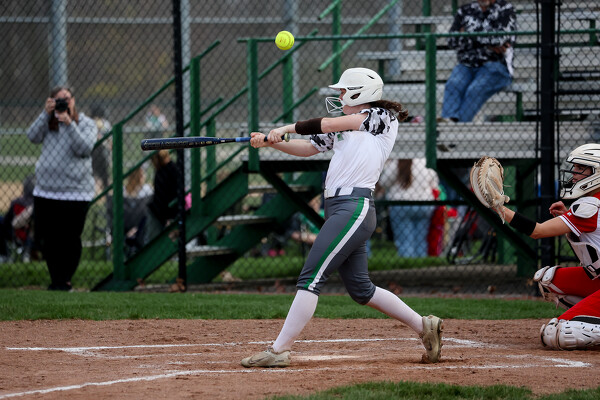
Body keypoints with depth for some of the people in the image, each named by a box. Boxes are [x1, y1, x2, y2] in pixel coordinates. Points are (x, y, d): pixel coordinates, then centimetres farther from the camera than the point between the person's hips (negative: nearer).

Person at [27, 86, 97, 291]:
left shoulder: (86, 124, 1)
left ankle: (65, 280, 12)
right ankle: (56, 279, 19)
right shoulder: (48, 122, 11)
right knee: (46, 239, 6)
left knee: (70, 240, -2)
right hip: (45, 190, 4)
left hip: (75, 191, -4)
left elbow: (84, 148, -14)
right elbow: (33, 136, -5)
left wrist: (69, 124, -23)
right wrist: (46, 113, -13)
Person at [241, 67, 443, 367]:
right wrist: (271, 142, 8)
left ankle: (279, 350, -17)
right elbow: (308, 148, 22)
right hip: (337, 208, 9)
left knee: (311, 277, -14)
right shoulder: (344, 128, 23)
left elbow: (330, 124, -5)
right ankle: (424, 326, 20)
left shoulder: (383, 118, 0)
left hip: (355, 207, -9)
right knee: (360, 289, 12)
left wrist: (287, 128, -2)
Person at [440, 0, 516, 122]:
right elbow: (452, 41, 3)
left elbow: (503, 37, -12)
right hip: (466, 65, 4)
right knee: (453, 85, -28)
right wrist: (487, 44, -6)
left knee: (475, 89, -32)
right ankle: (449, 119, -47)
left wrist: (469, 36, -4)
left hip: (495, 66, -4)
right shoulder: (465, 11, 17)